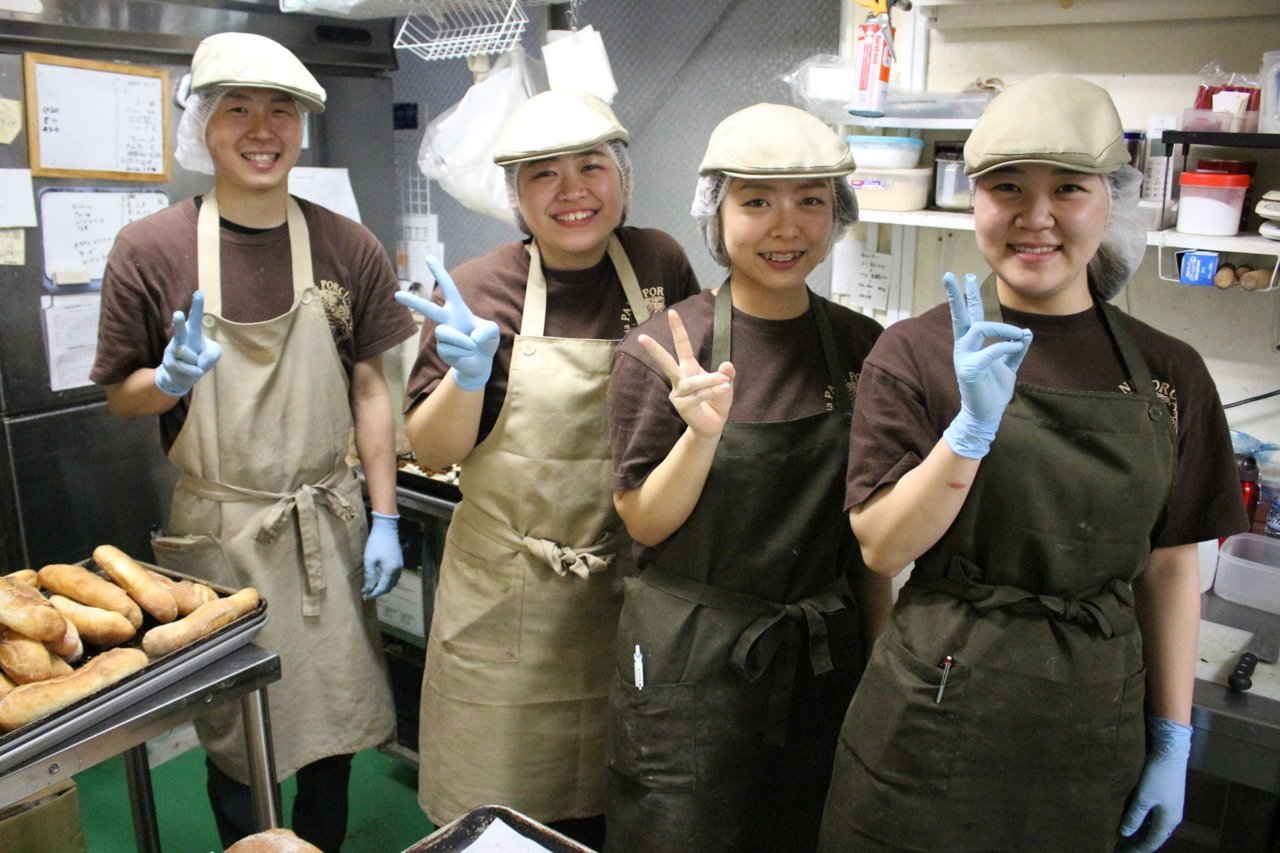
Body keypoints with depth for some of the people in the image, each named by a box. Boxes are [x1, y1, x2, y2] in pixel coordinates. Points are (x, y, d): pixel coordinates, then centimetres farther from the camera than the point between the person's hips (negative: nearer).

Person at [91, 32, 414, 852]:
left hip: (328, 527, 2)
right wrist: (171, 378, -22)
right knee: (235, 731, 12)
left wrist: (385, 519, 0)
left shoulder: (348, 248, -3)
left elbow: (368, 387, 2)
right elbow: (121, 395, 0)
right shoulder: (150, 248, -7)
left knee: (335, 718, 15)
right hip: (219, 531, -1)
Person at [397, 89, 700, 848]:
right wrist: (468, 375, -23)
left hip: (628, 589, 2)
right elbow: (431, 451, -7)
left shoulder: (659, 263, -2)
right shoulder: (480, 291, -8)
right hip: (508, 603, -2)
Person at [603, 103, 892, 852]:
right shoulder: (663, 351, -12)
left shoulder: (863, 348, -2)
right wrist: (702, 434, -26)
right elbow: (644, 523, -9)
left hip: (826, 663, 4)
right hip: (691, 664, -3)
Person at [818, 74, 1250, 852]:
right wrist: (973, 428, -25)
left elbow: (1170, 564, 4)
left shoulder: (1169, 372, -1)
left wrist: (1174, 736, 4)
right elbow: (881, 548, -12)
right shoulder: (918, 350, -9)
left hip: (1096, 733, 3)